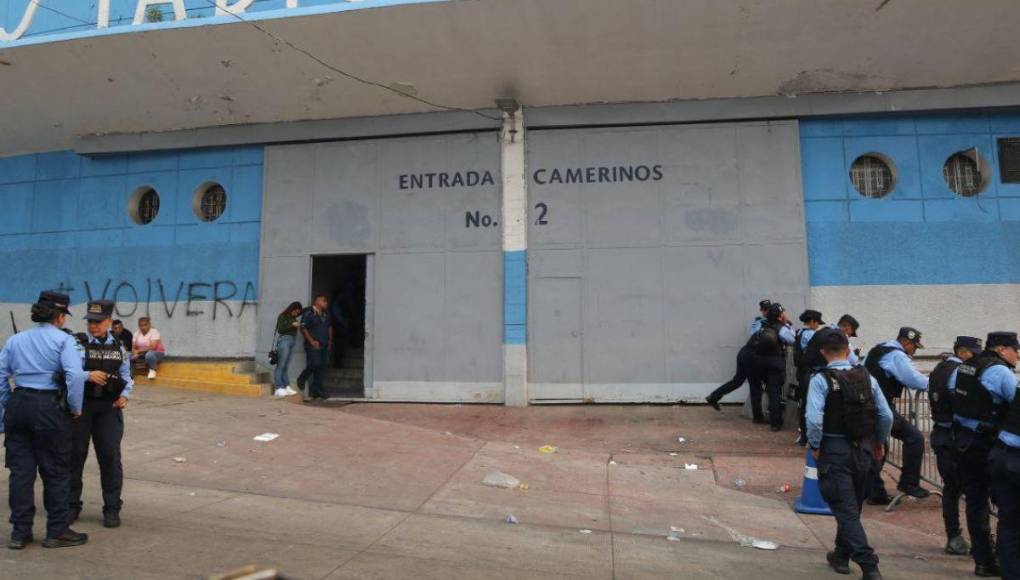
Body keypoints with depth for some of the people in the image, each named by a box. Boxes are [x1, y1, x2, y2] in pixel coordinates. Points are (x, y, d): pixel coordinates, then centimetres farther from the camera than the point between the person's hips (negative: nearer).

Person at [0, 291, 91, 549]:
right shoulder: (64, 340, -7)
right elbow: (75, 375, -19)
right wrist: (75, 407, -7)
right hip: (48, 407, -5)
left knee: (21, 470, 12)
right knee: (56, 471, 5)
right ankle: (57, 532, 14)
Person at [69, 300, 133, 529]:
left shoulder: (118, 346, 7)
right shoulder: (78, 343, -4)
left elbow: (126, 375, 12)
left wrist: (125, 394, -5)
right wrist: (89, 376, -33)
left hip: (109, 407, 2)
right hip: (81, 405, -2)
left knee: (110, 456, 2)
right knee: (75, 454, 9)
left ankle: (112, 509, 11)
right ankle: (72, 505, 26)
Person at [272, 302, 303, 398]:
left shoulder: (293, 317, 16)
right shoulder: (282, 316, -2)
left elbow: (303, 311, 29)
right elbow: (280, 329, -10)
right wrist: (292, 325, -13)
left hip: (293, 341, 7)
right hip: (284, 340, -7)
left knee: (286, 366, 5)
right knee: (281, 365, -8)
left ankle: (286, 387, 3)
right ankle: (279, 388, -10)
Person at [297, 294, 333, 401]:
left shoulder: (326, 314, 16)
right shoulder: (309, 313, -6)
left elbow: (330, 327, 25)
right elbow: (303, 328, -10)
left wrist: (330, 341, 16)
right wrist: (312, 341, -15)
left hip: (324, 346, 7)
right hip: (313, 345, -7)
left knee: (321, 366, 4)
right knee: (314, 364, -15)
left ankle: (316, 390, 10)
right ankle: (301, 379, 13)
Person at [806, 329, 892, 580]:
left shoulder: (821, 379, -13)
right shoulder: (866, 377, 0)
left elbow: (814, 419, -23)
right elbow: (886, 415, 0)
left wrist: (814, 446, -7)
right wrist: (879, 442, 15)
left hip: (834, 450, -5)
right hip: (863, 450, 5)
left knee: (846, 509, 2)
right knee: (852, 506, 20)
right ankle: (842, 554, 36)